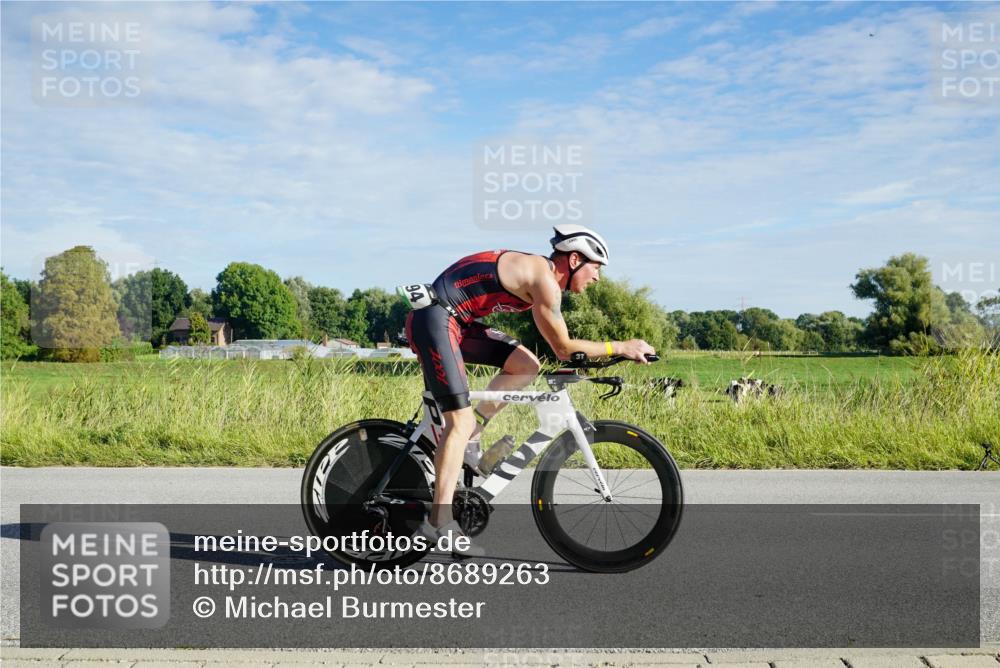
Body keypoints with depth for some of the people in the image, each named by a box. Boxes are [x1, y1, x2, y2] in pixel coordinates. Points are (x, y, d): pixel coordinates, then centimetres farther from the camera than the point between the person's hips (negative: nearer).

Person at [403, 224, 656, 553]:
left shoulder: (538, 271, 15)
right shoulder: (544, 279, -15)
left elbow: (559, 345, 23)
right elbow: (563, 348, -12)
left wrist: (611, 353, 20)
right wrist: (620, 347, -6)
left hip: (454, 321, 10)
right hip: (434, 319, -10)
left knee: (526, 366, 6)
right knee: (460, 421, -11)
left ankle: (469, 438, 8)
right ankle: (440, 522, -9)